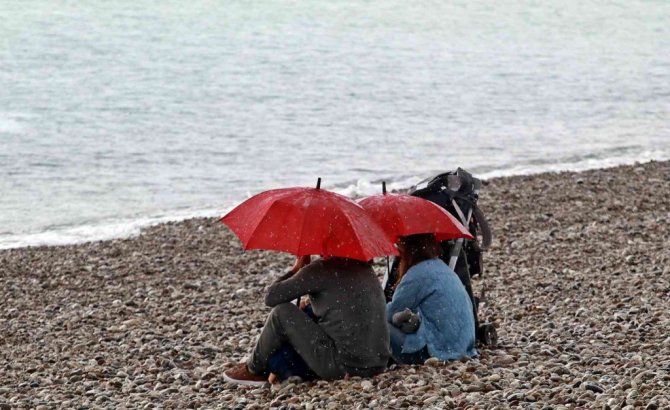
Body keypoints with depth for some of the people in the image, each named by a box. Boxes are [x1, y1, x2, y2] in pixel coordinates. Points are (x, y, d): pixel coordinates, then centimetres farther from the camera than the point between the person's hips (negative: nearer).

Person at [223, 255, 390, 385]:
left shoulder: (320, 269, -7)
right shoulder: (365, 268, 14)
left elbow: (271, 298, -3)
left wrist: (297, 269, 11)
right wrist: (314, 302, 26)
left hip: (343, 365, -7)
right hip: (379, 364, 7)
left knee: (282, 312, 2)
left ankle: (253, 370, 20)